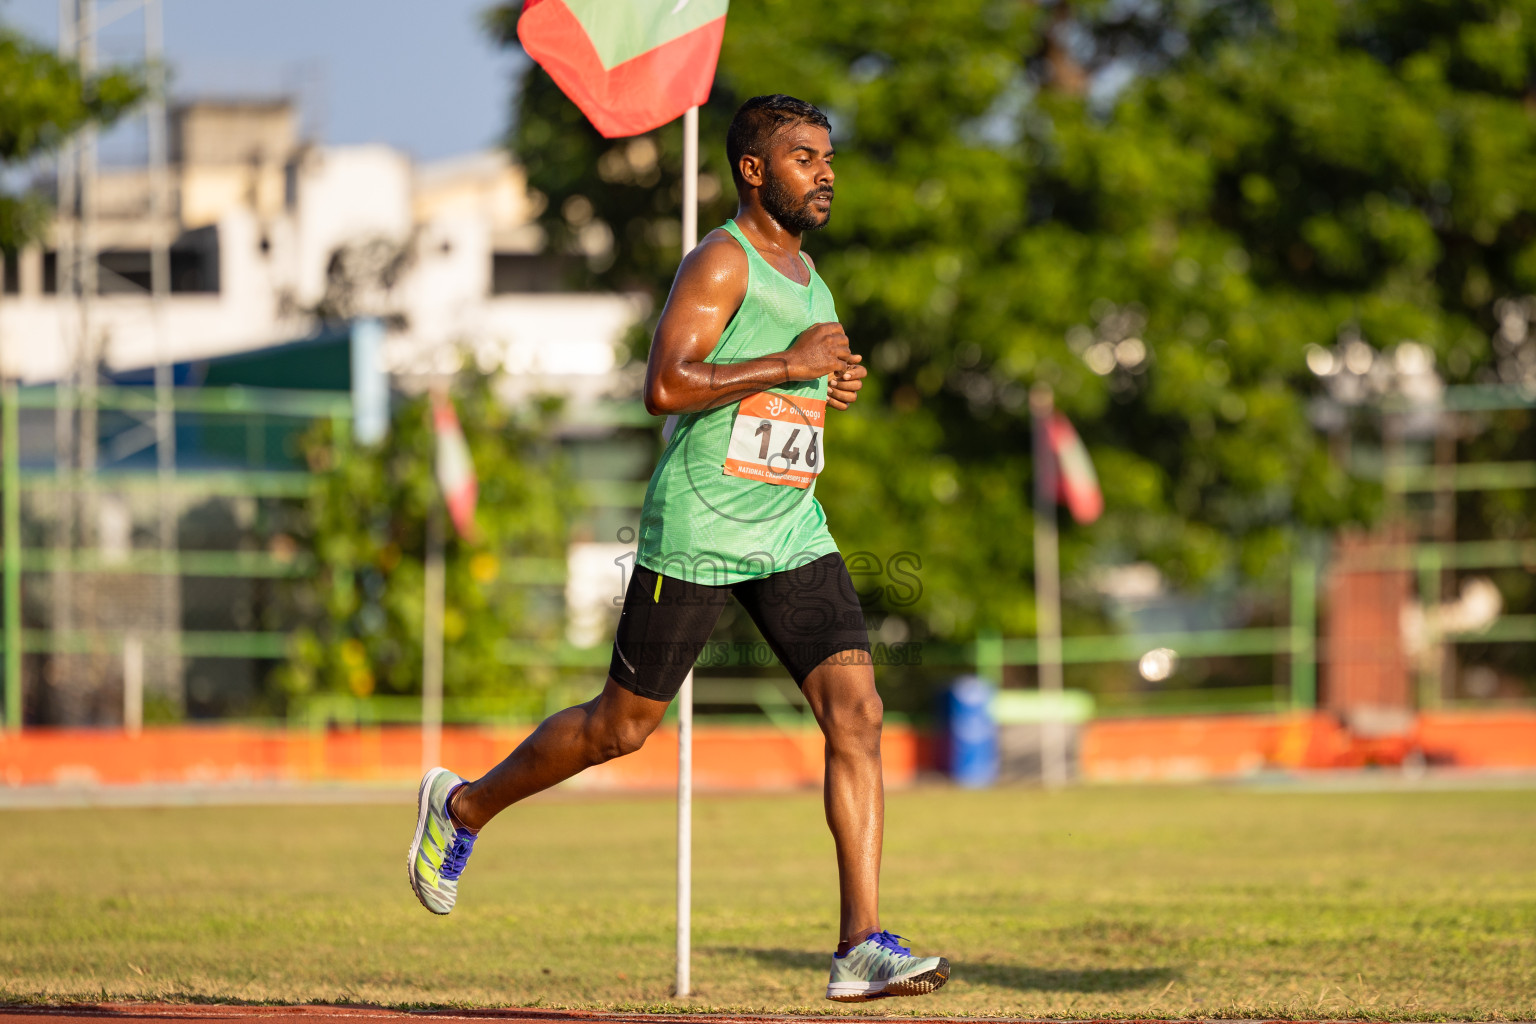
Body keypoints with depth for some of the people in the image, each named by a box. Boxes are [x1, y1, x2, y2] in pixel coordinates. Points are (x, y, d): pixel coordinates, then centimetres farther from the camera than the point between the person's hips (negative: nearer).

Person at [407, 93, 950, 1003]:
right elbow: (665, 386, -24)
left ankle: (863, 945, -15)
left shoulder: (809, 277, 15)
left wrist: (831, 387, 10)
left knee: (856, 711, -11)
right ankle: (462, 807, 32)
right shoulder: (722, 261, -12)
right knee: (624, 725, 6)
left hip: (793, 531, 7)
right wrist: (788, 365, -22)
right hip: (695, 533, -7)